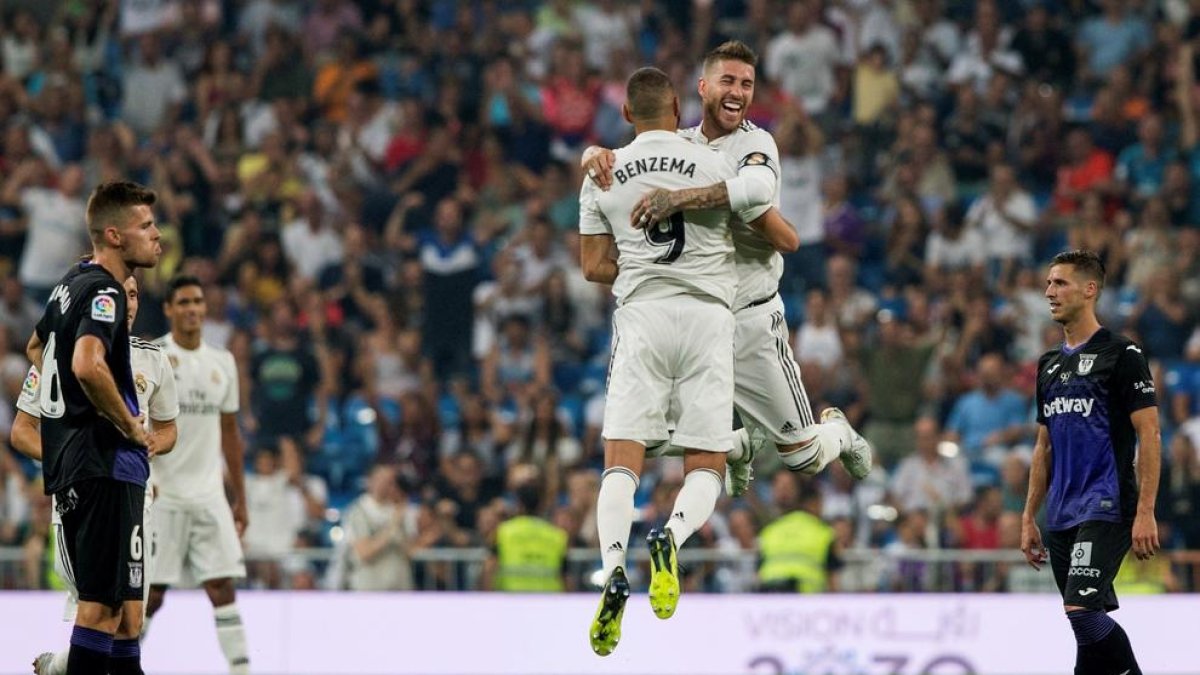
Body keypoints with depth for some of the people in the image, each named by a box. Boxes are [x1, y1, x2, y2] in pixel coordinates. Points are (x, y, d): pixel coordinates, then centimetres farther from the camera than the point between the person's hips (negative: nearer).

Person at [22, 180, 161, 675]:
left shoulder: (73, 282, 15)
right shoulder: (104, 291, -15)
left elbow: (36, 348, 32)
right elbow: (88, 365, -32)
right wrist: (129, 424, -19)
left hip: (70, 462, 10)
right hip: (107, 463, -10)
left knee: (124, 599, 16)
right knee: (105, 602, -10)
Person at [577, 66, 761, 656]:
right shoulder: (714, 165, 3)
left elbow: (595, 267, 10)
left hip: (640, 316, 1)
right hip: (708, 314, -1)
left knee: (621, 459, -1)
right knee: (705, 470, 4)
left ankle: (613, 570, -25)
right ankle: (672, 537, -28)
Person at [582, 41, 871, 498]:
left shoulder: (756, 144, -10)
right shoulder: (677, 145, 6)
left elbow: (758, 187, -32)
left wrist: (679, 199, -43)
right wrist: (598, 154, -23)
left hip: (750, 321, -4)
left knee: (803, 457, 2)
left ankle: (837, 432, 40)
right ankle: (743, 445, 27)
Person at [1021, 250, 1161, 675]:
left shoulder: (1120, 354, -6)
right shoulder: (1050, 365, 17)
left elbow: (1149, 434, -10)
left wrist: (1145, 513, -17)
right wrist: (1029, 518, 17)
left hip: (1107, 508, -8)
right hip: (1062, 517, 8)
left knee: (1083, 610, -21)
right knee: (1093, 624, 7)